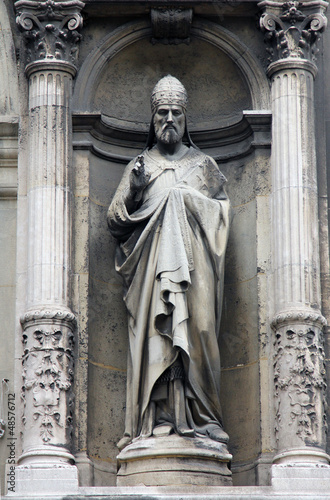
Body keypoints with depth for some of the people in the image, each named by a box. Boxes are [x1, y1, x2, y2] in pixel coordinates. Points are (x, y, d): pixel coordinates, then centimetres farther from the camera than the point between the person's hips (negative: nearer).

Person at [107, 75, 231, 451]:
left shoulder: (204, 165, 21)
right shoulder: (140, 166, 19)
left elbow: (222, 216, 16)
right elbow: (115, 222, 11)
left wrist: (192, 201, -2)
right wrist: (134, 193, -7)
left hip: (195, 266, 1)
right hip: (151, 265, 0)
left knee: (197, 330, -11)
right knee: (154, 332, -13)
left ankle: (200, 417, -13)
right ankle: (158, 417, -18)